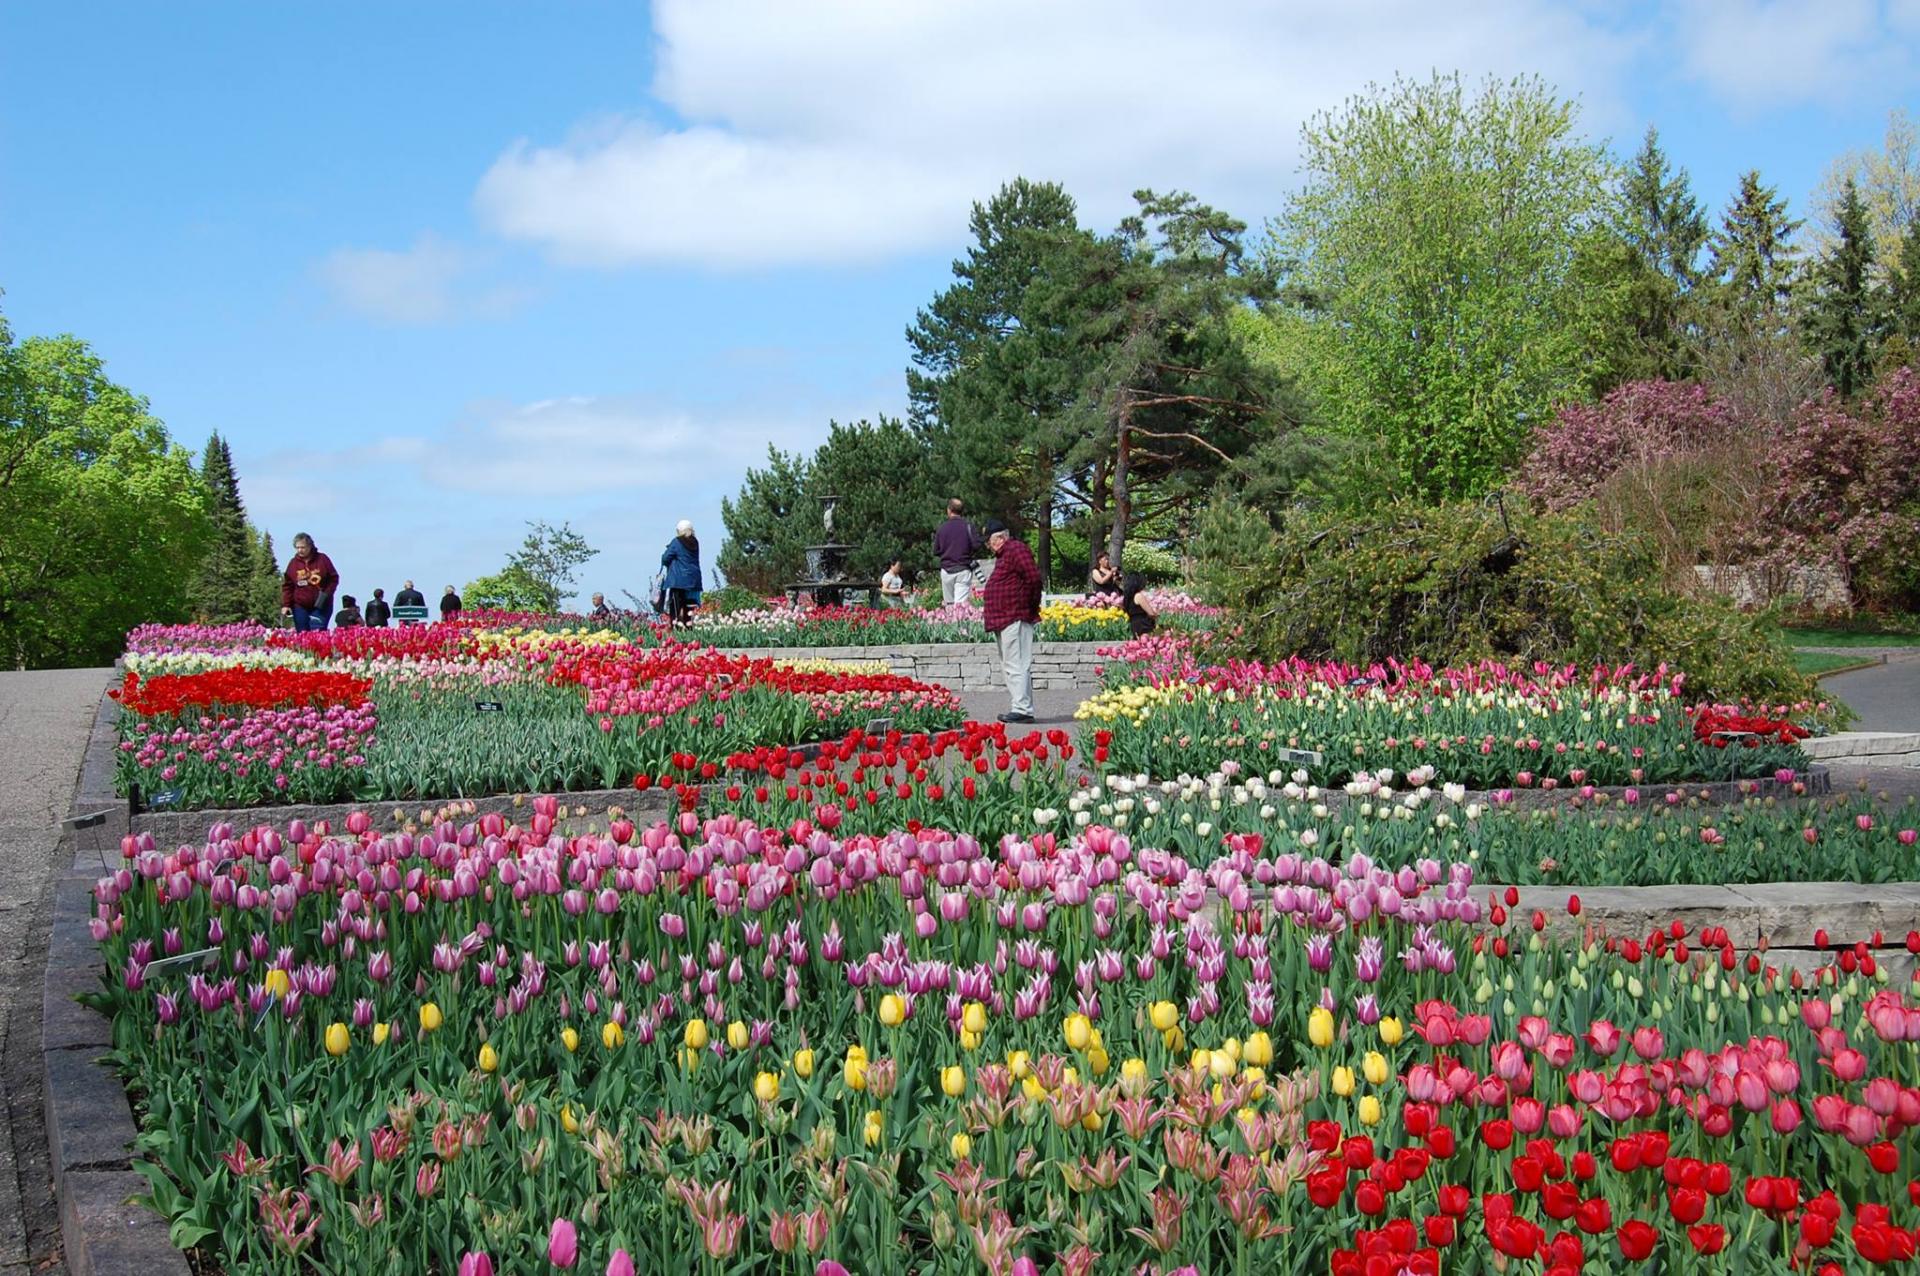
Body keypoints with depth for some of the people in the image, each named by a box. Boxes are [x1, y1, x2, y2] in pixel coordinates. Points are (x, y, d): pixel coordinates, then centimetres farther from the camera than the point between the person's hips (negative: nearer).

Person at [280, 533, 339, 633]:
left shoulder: (322, 559, -1)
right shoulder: (293, 563, 4)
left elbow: (334, 579, 3)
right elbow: (287, 586, 5)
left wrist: (326, 594, -11)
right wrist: (285, 605, -3)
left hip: (320, 606, -2)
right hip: (300, 607, 2)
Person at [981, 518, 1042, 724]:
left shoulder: (1016, 550, -11)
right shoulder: (1004, 554, 21)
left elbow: (1033, 578, -21)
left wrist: (1029, 605, -12)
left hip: (1015, 619, -11)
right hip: (1004, 620, 11)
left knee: (1016, 665, -12)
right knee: (1009, 666, 13)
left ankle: (1022, 709, -13)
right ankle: (1021, 708, 16)